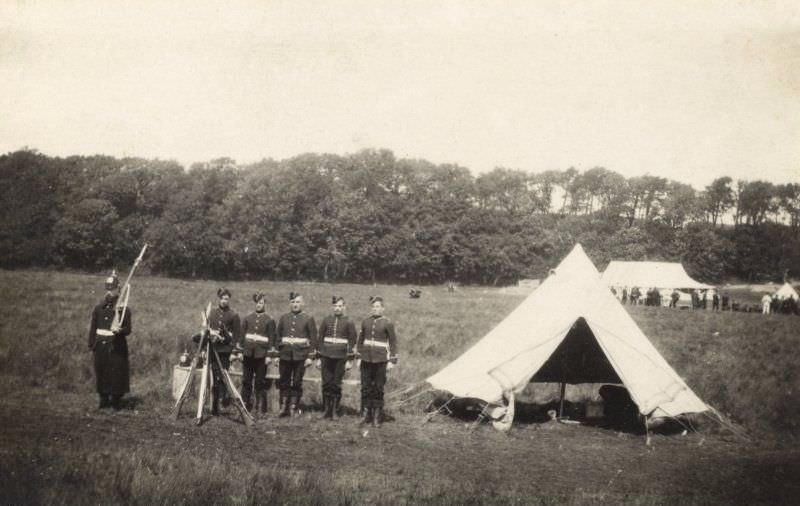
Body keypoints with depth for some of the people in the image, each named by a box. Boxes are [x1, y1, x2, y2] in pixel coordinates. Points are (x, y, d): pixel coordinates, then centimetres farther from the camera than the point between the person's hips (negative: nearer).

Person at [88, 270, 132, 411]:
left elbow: (128, 329, -3)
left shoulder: (124, 309, 0)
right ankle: (104, 401, 17)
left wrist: (119, 330, -24)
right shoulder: (98, 308, 8)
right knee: (101, 374, 6)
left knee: (117, 374, -1)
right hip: (101, 346, 3)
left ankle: (116, 402, 9)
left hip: (117, 347, -3)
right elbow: (92, 328, 10)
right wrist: (91, 345, 4)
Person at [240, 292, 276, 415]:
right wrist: (240, 351, 3)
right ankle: (245, 404, 15)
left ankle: (260, 407, 6)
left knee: (260, 381, 1)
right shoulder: (247, 318, 9)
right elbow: (241, 334, 10)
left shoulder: (269, 320, 2)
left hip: (261, 354, -2)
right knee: (246, 381, 6)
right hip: (248, 353, 2)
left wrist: (269, 355, -5)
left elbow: (271, 338, 0)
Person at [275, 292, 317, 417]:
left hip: (300, 356, -2)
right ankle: (284, 408, 13)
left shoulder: (308, 319, 1)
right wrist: (276, 354, 7)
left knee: (297, 383, 3)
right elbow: (278, 337, 12)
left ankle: (293, 408, 12)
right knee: (284, 382, 5)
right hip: (285, 355, 2)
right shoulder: (283, 318, 8)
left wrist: (310, 356, -5)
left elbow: (313, 339, 0)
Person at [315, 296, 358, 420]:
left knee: (336, 385, 3)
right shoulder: (326, 321, 6)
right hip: (326, 357, 2)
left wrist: (350, 360, -3)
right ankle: (326, 410, 13)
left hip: (340, 358, -2)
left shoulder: (348, 323, 1)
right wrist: (318, 357, 5)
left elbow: (352, 342, 1)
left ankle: (335, 411, 11)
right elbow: (319, 339, 9)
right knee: (326, 384, 4)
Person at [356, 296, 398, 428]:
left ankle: (377, 417, 11)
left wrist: (392, 361, -5)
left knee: (378, 389, 3)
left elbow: (393, 343, -2)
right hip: (366, 360, 4)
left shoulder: (388, 323, -4)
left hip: (381, 360, -3)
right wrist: (358, 356, 13)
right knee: (365, 388, 6)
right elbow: (360, 341, 16)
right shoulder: (365, 322, 8)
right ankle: (365, 414, 16)